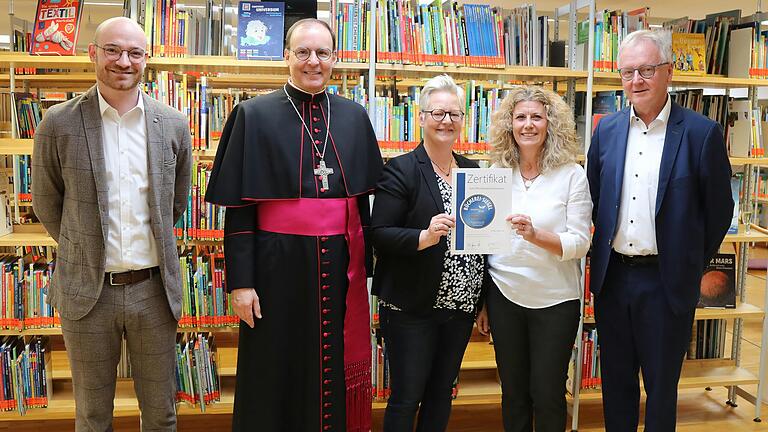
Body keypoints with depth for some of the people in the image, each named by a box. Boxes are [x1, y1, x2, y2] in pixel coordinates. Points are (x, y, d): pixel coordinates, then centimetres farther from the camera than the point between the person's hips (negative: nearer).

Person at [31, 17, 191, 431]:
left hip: (154, 289, 1)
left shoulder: (173, 125, -1)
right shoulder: (59, 124, -6)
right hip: (87, 291, -1)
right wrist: (84, 249, 12)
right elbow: (46, 204, 6)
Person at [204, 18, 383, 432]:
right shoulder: (254, 115, -2)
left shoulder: (354, 117, 7)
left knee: (335, 372, 12)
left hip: (340, 266, 3)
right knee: (276, 373, 9)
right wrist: (240, 282, -9)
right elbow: (238, 207, -4)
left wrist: (367, 264, 10)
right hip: (279, 264, -2)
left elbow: (364, 198, 12)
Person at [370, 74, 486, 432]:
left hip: (460, 307, 6)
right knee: (406, 399, 3)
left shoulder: (473, 171, 10)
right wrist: (424, 237, -29)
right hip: (412, 308, -5)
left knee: (441, 395, 15)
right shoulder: (400, 171, -8)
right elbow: (380, 234, -13)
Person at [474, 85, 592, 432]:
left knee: (548, 394, 7)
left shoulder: (572, 175, -7)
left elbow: (580, 244, -10)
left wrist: (535, 235, -28)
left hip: (555, 299, -2)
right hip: (504, 296, 3)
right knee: (513, 392, 14)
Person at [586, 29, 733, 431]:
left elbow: (719, 209, -2)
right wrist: (609, 244, 12)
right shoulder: (607, 130, 3)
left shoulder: (702, 133, -9)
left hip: (666, 281, -3)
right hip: (613, 276, 4)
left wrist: (690, 264, 4)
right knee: (615, 381, 17)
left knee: (661, 385, 11)